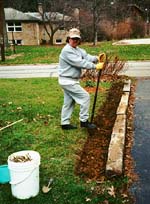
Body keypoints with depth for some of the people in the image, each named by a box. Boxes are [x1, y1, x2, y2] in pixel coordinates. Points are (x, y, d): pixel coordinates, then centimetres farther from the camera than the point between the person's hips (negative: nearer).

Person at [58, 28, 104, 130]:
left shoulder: (78, 49, 10)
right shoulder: (67, 51, -20)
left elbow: (86, 56, -4)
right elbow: (80, 63, -26)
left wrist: (96, 58, -24)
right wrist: (95, 66, -25)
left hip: (70, 80, 10)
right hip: (68, 81, -10)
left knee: (69, 102, 15)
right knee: (85, 96, -6)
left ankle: (65, 123, 25)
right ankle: (84, 121, 4)